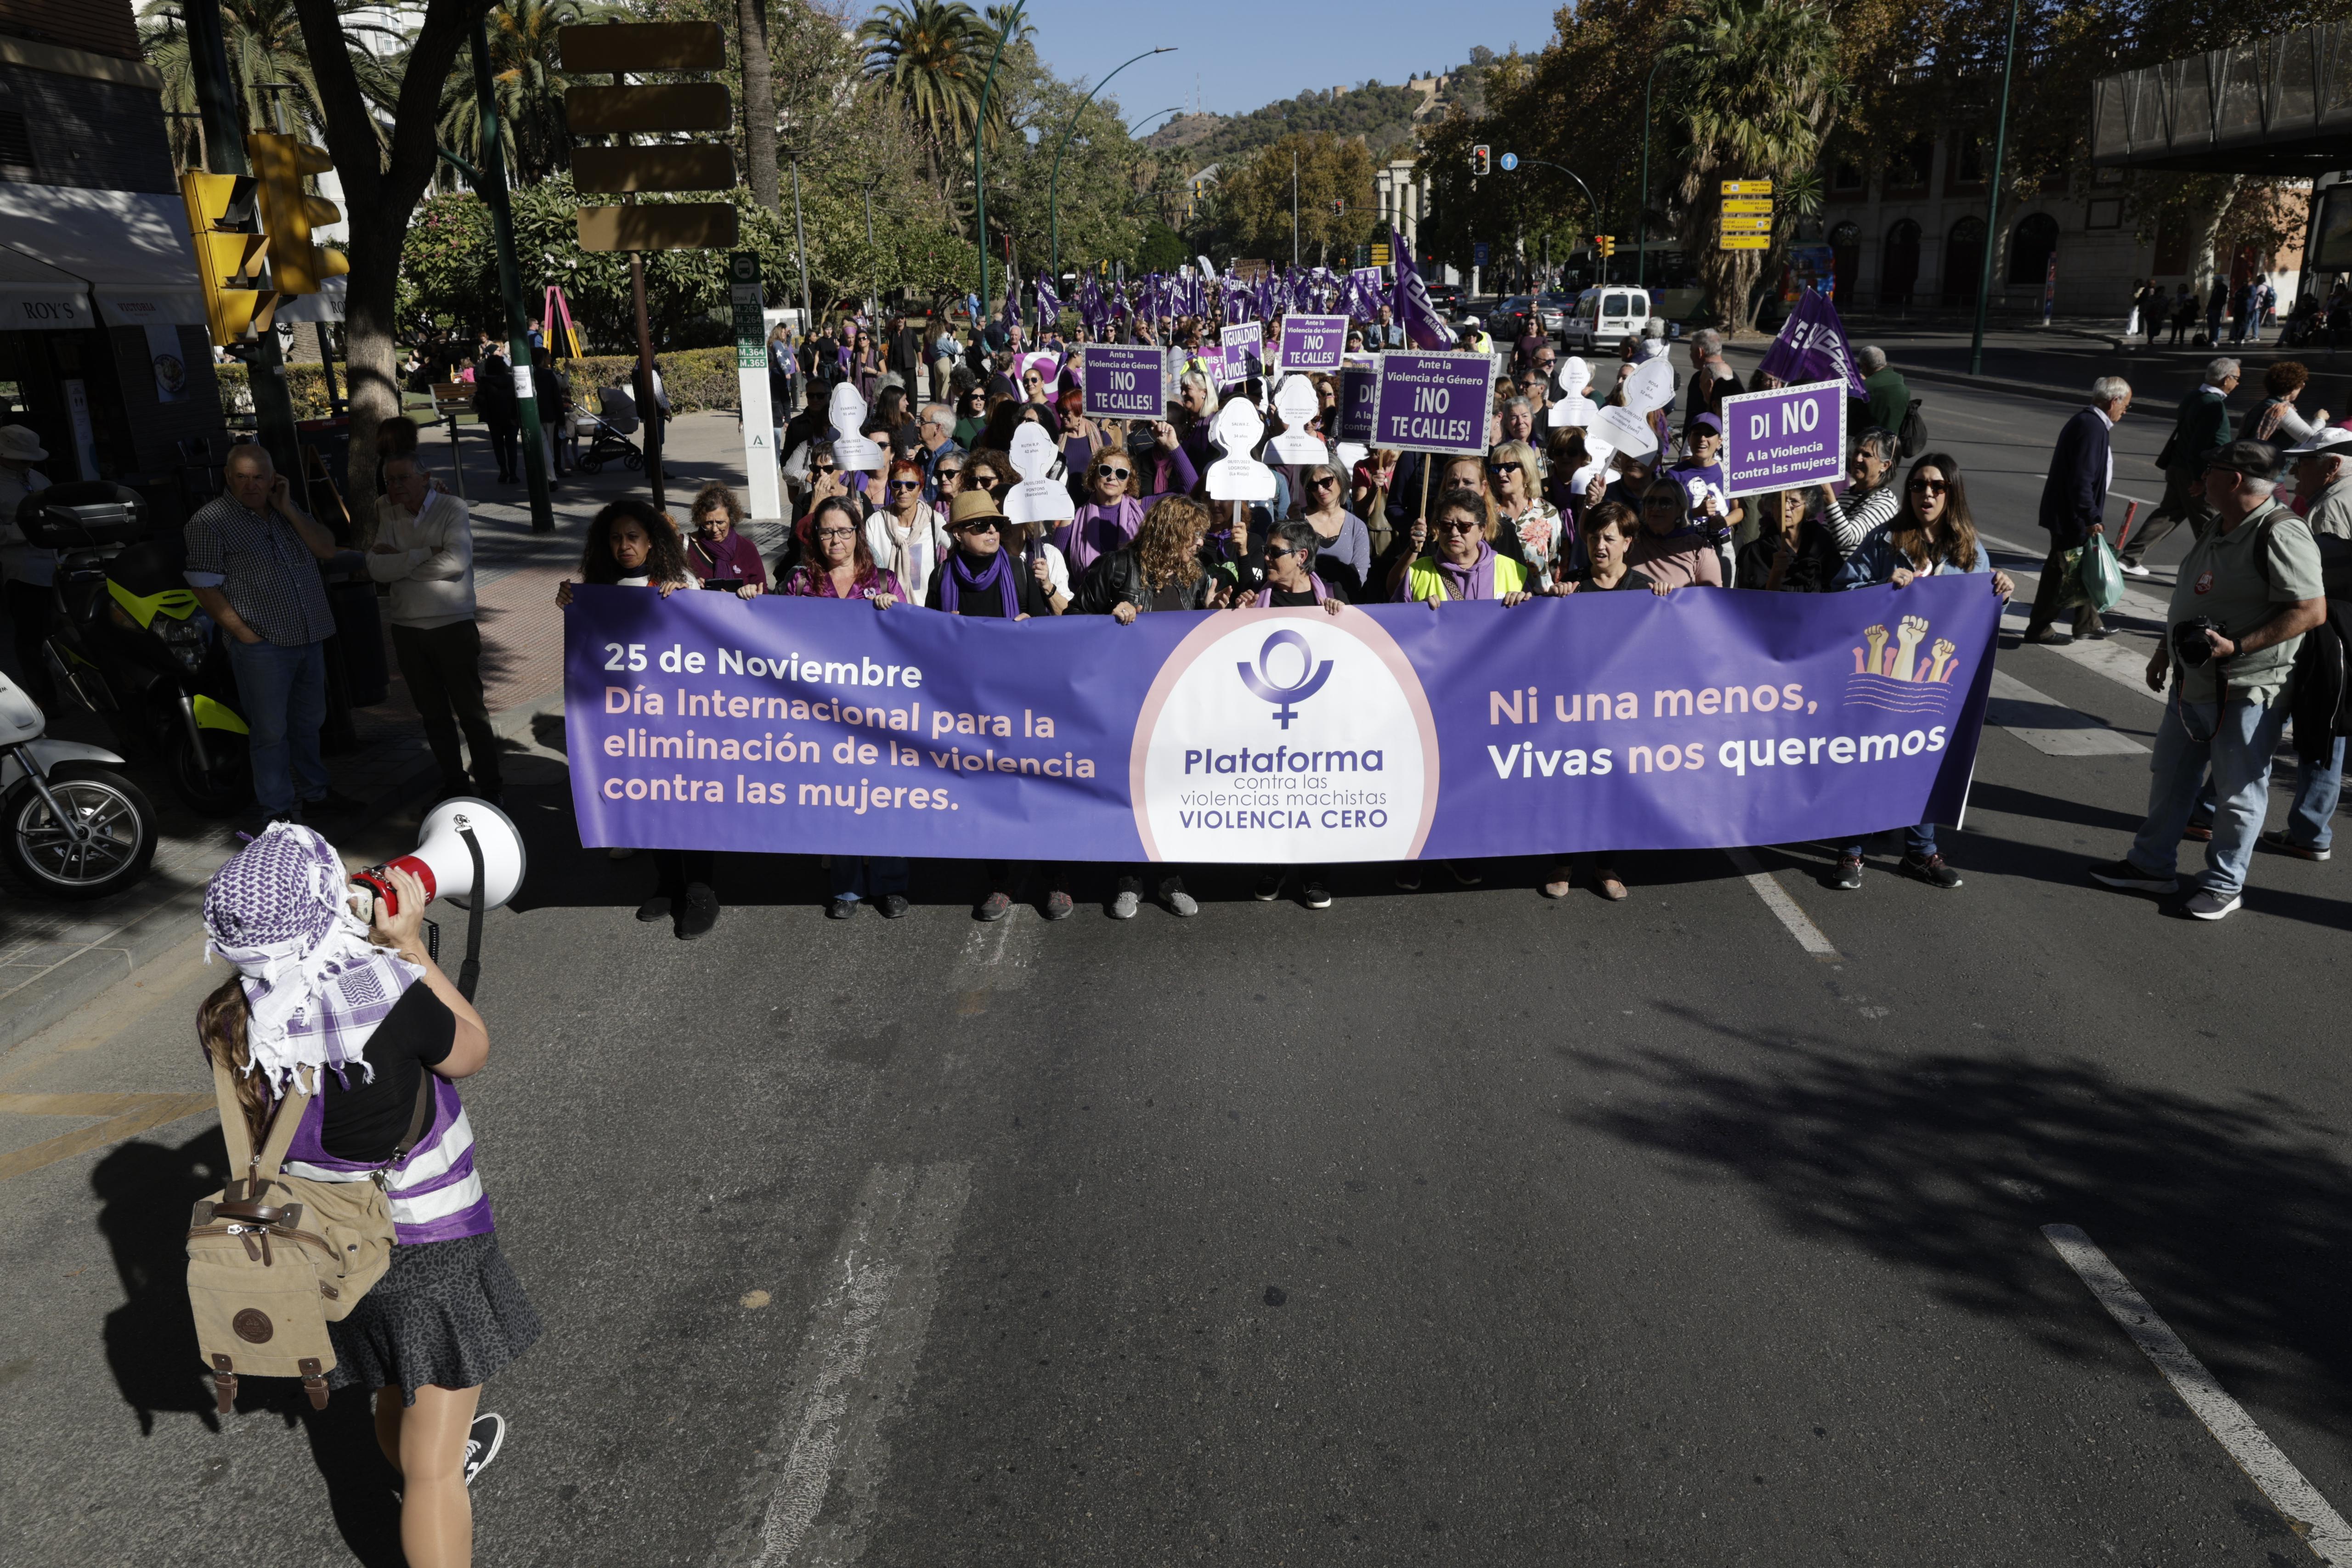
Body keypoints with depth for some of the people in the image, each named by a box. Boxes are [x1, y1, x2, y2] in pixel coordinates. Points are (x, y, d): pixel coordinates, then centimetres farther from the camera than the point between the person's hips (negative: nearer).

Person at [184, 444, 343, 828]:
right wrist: (245, 634, -14)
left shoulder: (287, 511, 11)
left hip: (310, 637, 6)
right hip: (263, 645, -6)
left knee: (309, 722, 18)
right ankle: (278, 809, 8)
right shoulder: (209, 522, -8)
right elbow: (205, 588, -10)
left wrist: (288, 511, -8)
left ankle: (313, 790, 33)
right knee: (271, 730, 0)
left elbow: (327, 550, 1)